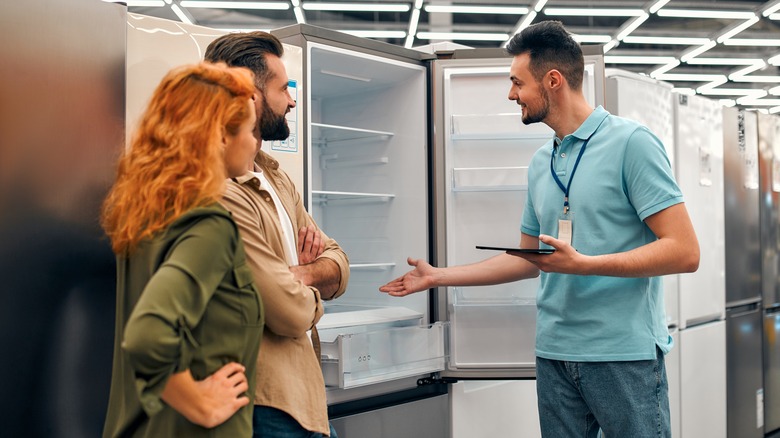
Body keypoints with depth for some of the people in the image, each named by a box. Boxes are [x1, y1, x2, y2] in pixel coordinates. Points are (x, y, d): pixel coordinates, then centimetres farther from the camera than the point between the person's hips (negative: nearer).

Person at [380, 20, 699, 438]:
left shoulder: (631, 142, -8)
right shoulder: (540, 162, 12)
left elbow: (683, 251, -14)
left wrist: (583, 264, -21)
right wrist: (436, 276, 19)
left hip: (623, 355, -6)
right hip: (554, 354, 6)